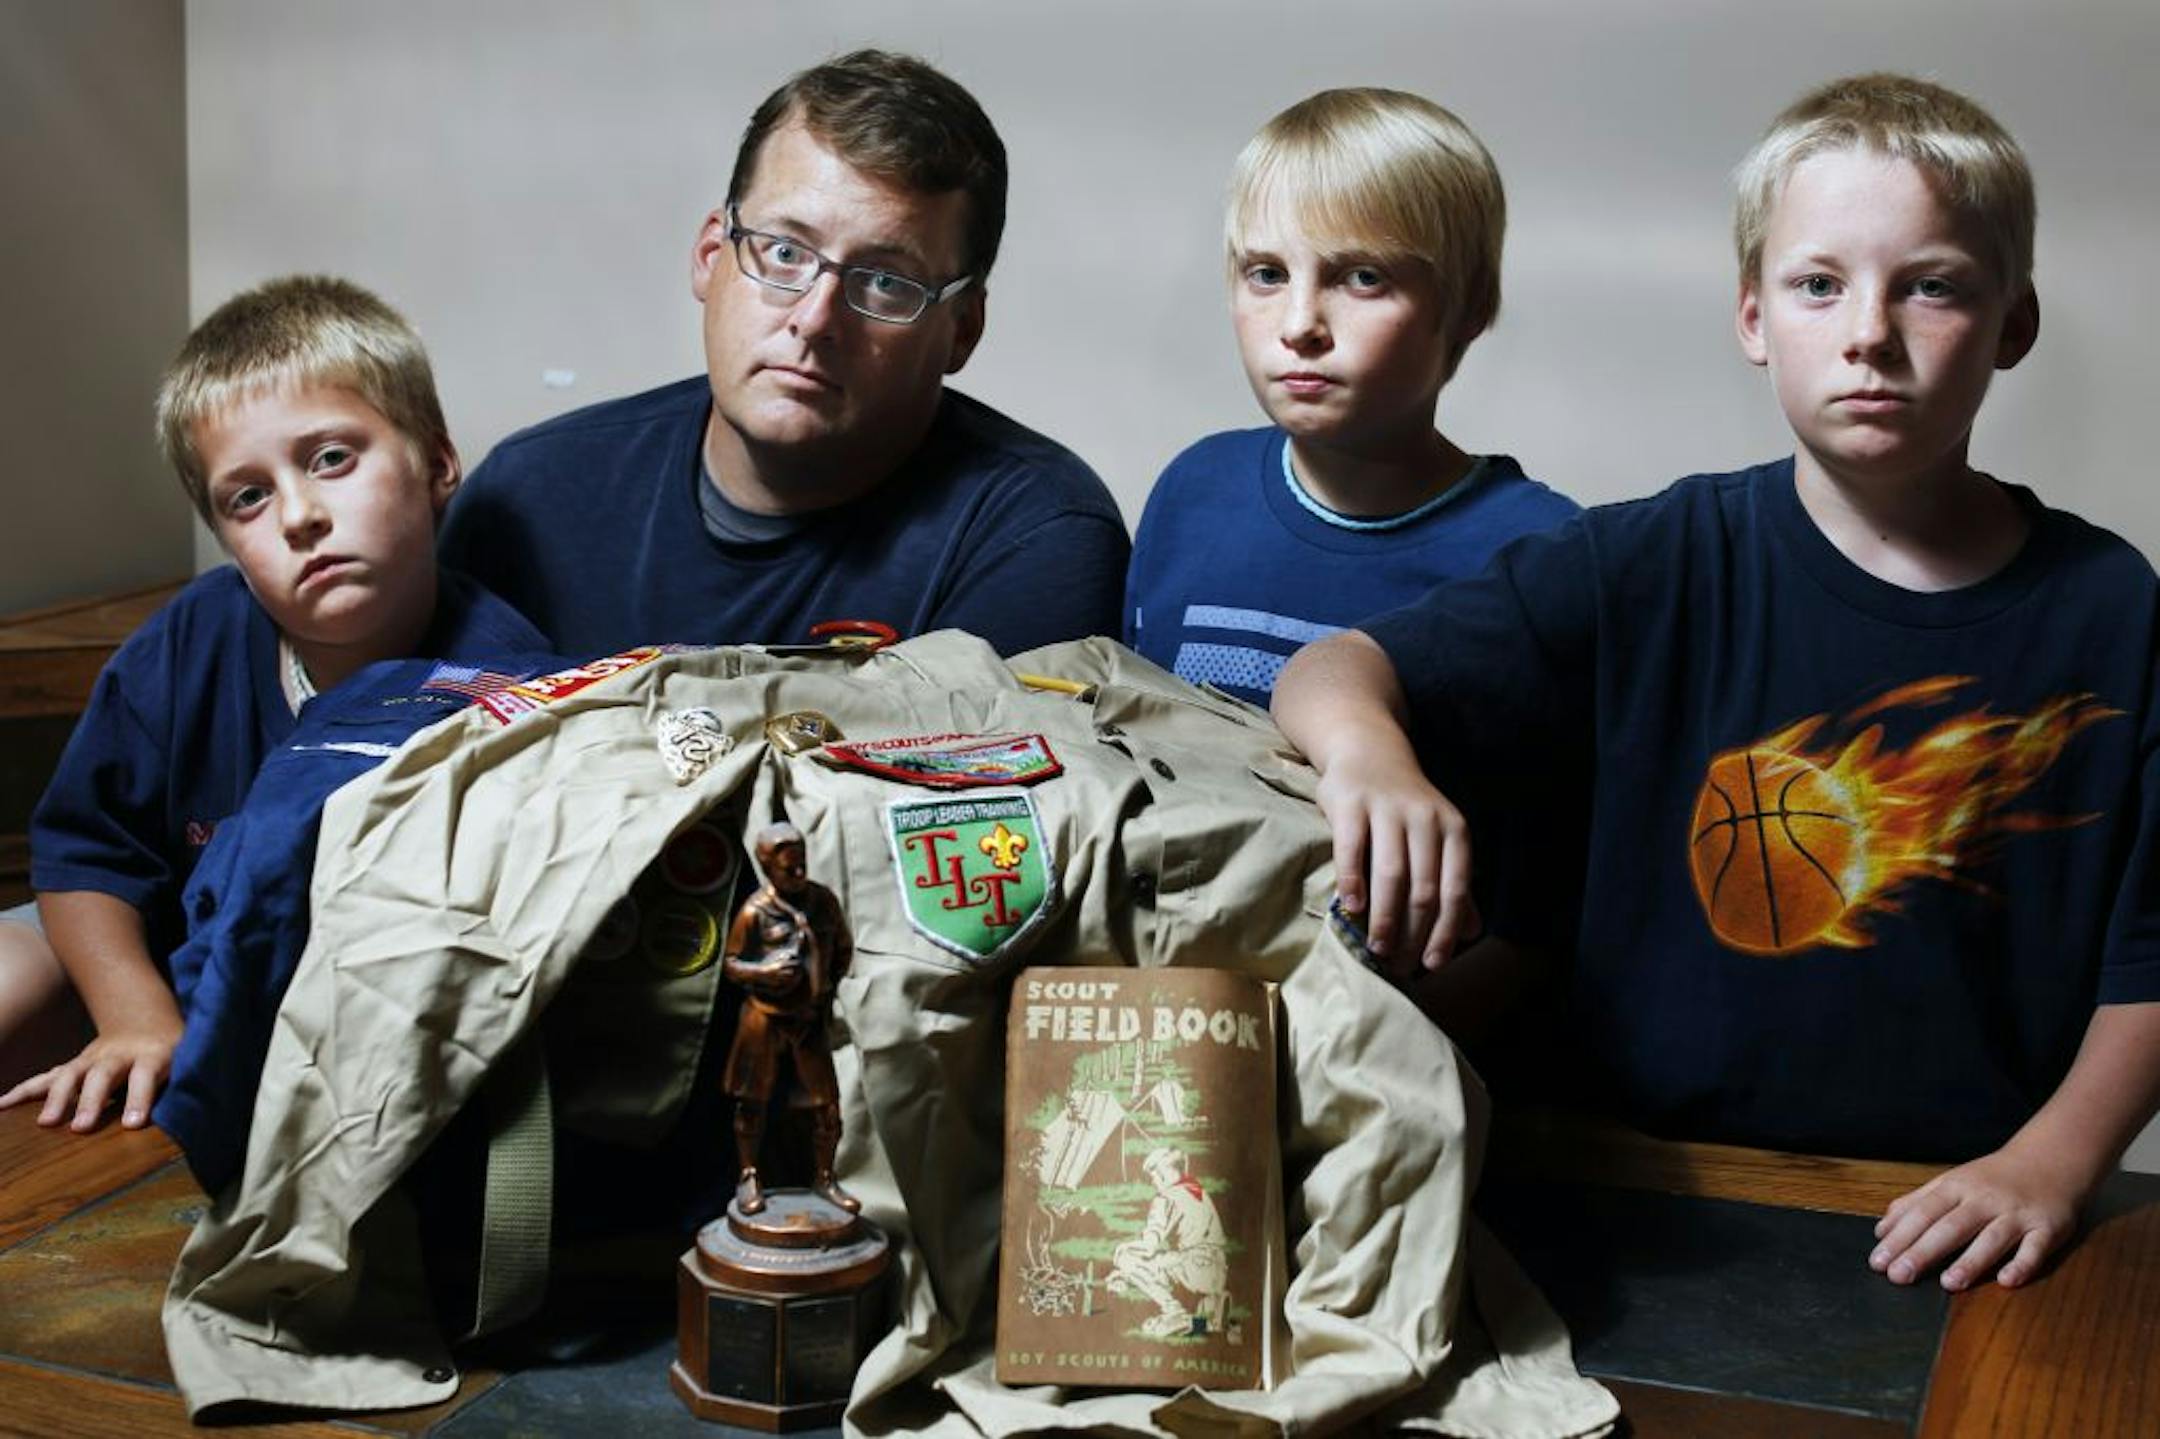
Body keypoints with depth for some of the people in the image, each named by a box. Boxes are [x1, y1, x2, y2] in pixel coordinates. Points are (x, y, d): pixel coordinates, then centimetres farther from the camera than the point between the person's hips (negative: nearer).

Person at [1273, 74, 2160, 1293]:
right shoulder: (1656, 570, -1)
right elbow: (1334, 669, -6)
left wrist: (2051, 1165, -11)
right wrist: (1367, 749, -28)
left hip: (1948, 1230, 1)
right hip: (1660, 1191, 0)